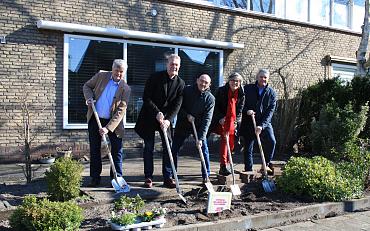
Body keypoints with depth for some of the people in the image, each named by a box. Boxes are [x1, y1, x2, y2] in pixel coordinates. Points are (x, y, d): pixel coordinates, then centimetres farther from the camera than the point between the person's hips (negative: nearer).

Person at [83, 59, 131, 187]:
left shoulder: (125, 89, -12)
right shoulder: (101, 75, -4)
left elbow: (120, 111, -16)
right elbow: (87, 86, 11)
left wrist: (108, 128, -24)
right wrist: (89, 97, -12)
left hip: (112, 122, -2)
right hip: (94, 119, 2)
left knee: (117, 150, 1)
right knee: (94, 150, 8)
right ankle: (95, 178, 19)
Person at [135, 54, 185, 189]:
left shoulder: (180, 83, 0)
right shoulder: (155, 77, -8)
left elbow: (177, 105, -5)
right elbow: (146, 98, -11)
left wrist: (168, 119, -19)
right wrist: (157, 113, -20)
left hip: (166, 118, 2)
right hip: (149, 117, -2)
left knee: (168, 147, 1)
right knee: (149, 147, 2)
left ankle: (168, 178, 9)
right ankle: (148, 177, 9)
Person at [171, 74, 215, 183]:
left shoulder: (210, 98, -13)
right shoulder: (187, 90, -10)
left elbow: (207, 119, -18)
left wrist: (201, 138, -25)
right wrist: (187, 115, -17)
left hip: (199, 126, 0)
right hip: (182, 125, 1)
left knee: (204, 150, -3)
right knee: (174, 149, 2)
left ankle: (206, 176, 11)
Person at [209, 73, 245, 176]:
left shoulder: (241, 94, 4)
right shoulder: (221, 91, -4)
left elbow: (240, 109, 5)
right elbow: (216, 106, -3)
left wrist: (236, 121, -7)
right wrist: (220, 118, -13)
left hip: (232, 122, 4)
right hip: (222, 120, -4)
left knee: (231, 143, 5)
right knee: (225, 139, -17)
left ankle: (224, 165, 19)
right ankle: (223, 166, -18)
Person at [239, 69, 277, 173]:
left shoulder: (271, 93, 1)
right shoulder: (247, 88, 2)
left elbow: (270, 111, -6)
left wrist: (262, 125, -18)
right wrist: (247, 111, -14)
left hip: (264, 123, 0)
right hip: (248, 123, 0)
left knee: (271, 141, -20)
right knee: (248, 147, 3)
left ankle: (266, 164, -2)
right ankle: (248, 170, 14)